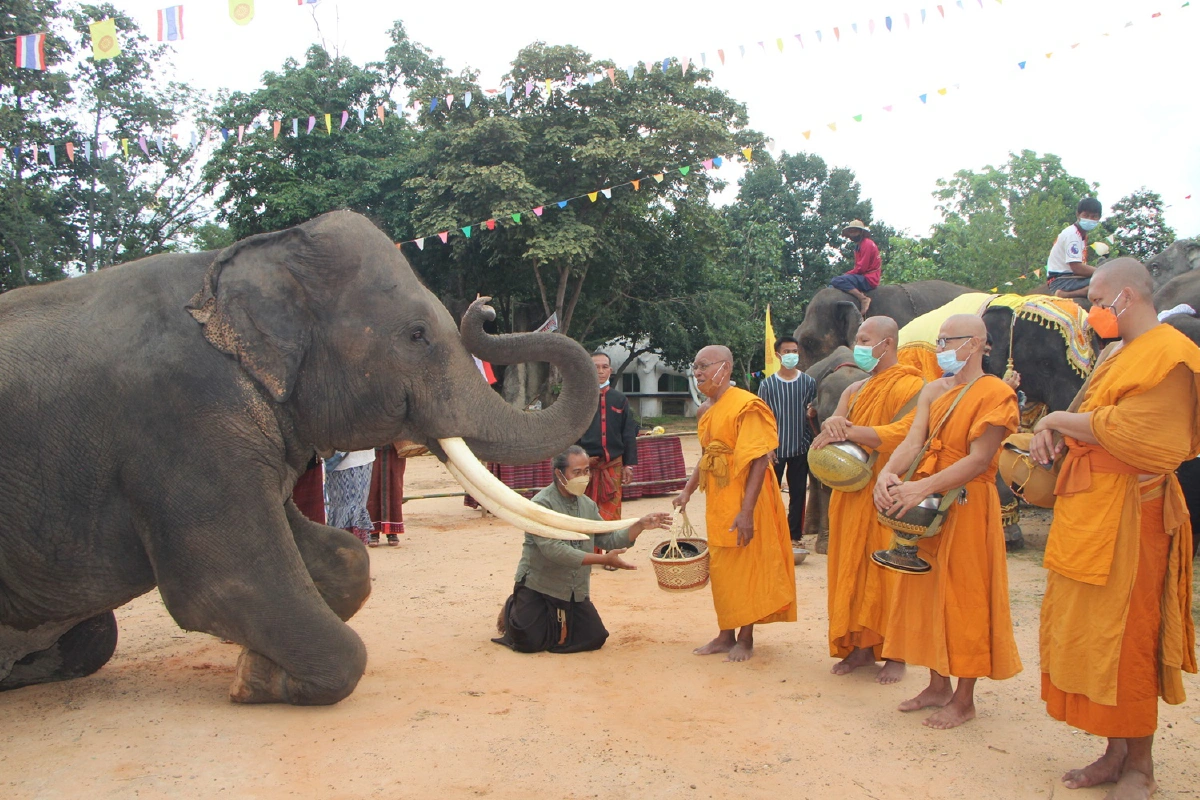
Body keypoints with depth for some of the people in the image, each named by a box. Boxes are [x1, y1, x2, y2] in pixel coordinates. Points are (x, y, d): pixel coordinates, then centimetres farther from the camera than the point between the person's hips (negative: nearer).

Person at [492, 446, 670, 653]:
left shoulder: (588, 505, 5)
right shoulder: (541, 504, -20)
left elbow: (608, 540, 2)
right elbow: (554, 550, -29)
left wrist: (640, 526, -14)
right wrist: (603, 560, -32)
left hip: (576, 590, 6)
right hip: (538, 586, -6)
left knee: (595, 638, 0)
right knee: (530, 643, -13)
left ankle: (558, 618, 26)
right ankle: (513, 609, 19)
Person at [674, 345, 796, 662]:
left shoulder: (746, 405, -16)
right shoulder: (709, 412, 11)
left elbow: (759, 461, -21)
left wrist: (747, 511, -25)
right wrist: (687, 492, 13)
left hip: (742, 505, -8)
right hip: (717, 505, 8)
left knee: (746, 569, 2)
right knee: (721, 570, 14)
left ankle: (745, 640, 16)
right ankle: (725, 635, 25)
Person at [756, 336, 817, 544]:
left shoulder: (808, 382, 4)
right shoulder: (767, 384, -1)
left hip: (800, 448, 2)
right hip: (776, 449, -2)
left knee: (798, 493, 7)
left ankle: (794, 534, 17)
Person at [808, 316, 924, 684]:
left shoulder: (910, 386, -8)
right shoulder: (855, 389, 18)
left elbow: (905, 432, -22)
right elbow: (835, 421, 8)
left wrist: (848, 431, -24)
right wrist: (833, 421, -17)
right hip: (852, 493, 7)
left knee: (888, 571, -1)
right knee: (853, 568, 8)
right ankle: (862, 645, 18)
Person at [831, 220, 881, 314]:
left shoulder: (867, 244, -10)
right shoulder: (858, 246, 20)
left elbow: (862, 268, -17)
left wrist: (846, 274, -8)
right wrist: (846, 275, 1)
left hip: (868, 279, -10)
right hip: (863, 278, 10)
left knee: (837, 281, -27)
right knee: (832, 283, 11)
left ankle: (863, 299, -27)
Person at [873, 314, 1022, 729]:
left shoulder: (996, 393, -10)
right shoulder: (933, 390, 11)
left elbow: (978, 460, -19)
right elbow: (913, 441, -1)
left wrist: (922, 488, -28)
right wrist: (888, 473, -22)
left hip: (968, 506, -7)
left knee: (963, 600, 1)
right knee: (927, 595, 12)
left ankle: (964, 699, 14)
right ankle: (938, 686, 26)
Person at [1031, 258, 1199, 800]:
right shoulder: (1116, 355, 18)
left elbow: (1129, 431, -21)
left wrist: (1060, 420, -9)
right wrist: (1051, 429, 1)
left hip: (1128, 516, -9)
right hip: (1089, 511, 9)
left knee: (1127, 639, -1)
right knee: (1092, 634, 11)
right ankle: (1116, 752, 21)